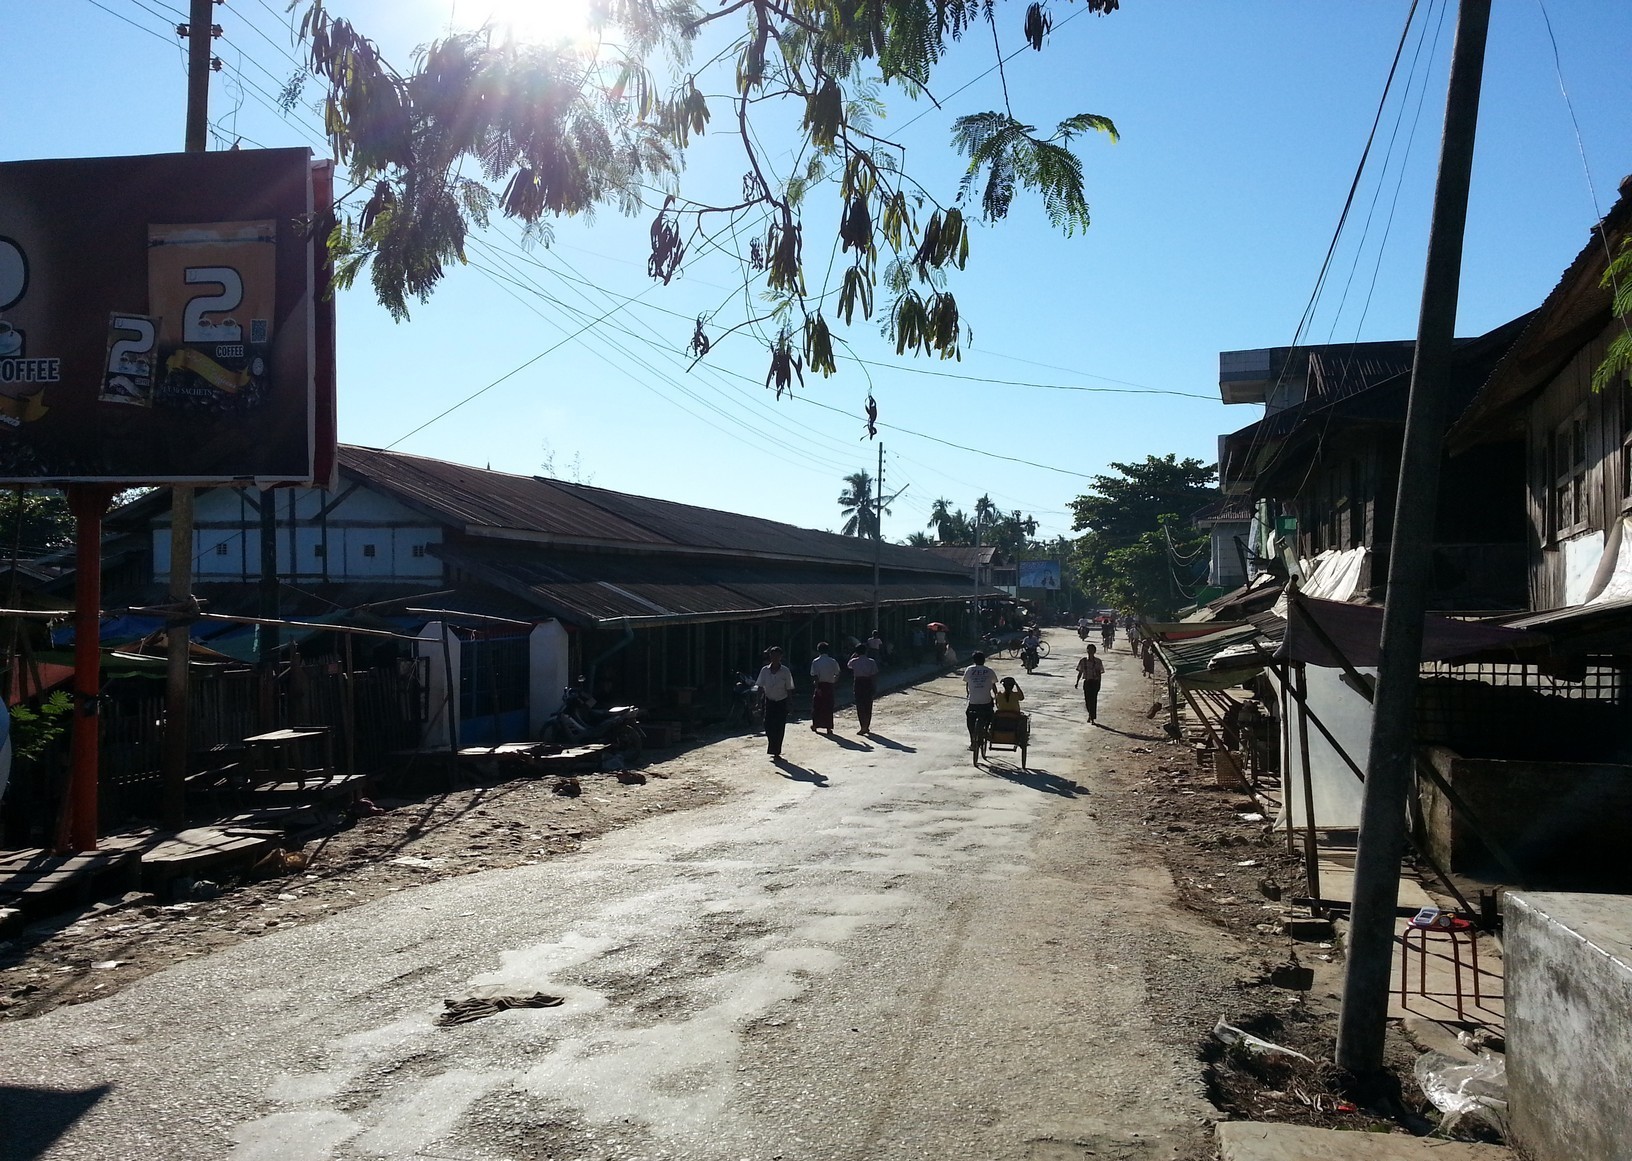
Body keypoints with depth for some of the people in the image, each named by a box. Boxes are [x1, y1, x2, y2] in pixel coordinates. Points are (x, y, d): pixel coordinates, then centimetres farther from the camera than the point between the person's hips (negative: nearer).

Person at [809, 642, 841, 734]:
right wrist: (834, 683, 19)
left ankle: (815, 725, 24)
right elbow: (837, 674, 2)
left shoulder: (816, 662, -8)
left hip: (819, 685, -1)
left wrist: (817, 687, -15)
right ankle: (829, 728, 2)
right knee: (828, 706, 5)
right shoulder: (833, 661, -1)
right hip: (829, 685, 1)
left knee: (816, 705, 13)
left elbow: (815, 676, -14)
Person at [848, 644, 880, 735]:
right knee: (868, 706, 12)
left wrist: (853, 655, 18)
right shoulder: (871, 662, -4)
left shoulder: (854, 662, -6)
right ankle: (867, 727, 18)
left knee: (860, 707, 2)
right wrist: (875, 688, 1)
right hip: (868, 684, 2)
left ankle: (863, 727, -5)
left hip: (858, 683, -2)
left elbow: (849, 665, 20)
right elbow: (874, 676, -5)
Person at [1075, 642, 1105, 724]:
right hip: (1086, 682, 2)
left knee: (1093, 700, -4)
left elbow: (1100, 674, 1)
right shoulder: (1083, 661, 2)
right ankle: (1090, 714, 30)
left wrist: (1099, 684, -4)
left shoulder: (1098, 662, -2)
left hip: (1095, 682, -2)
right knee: (1087, 700, 3)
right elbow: (1080, 672, 7)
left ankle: (1092, 718, 2)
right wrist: (1077, 682, 3)